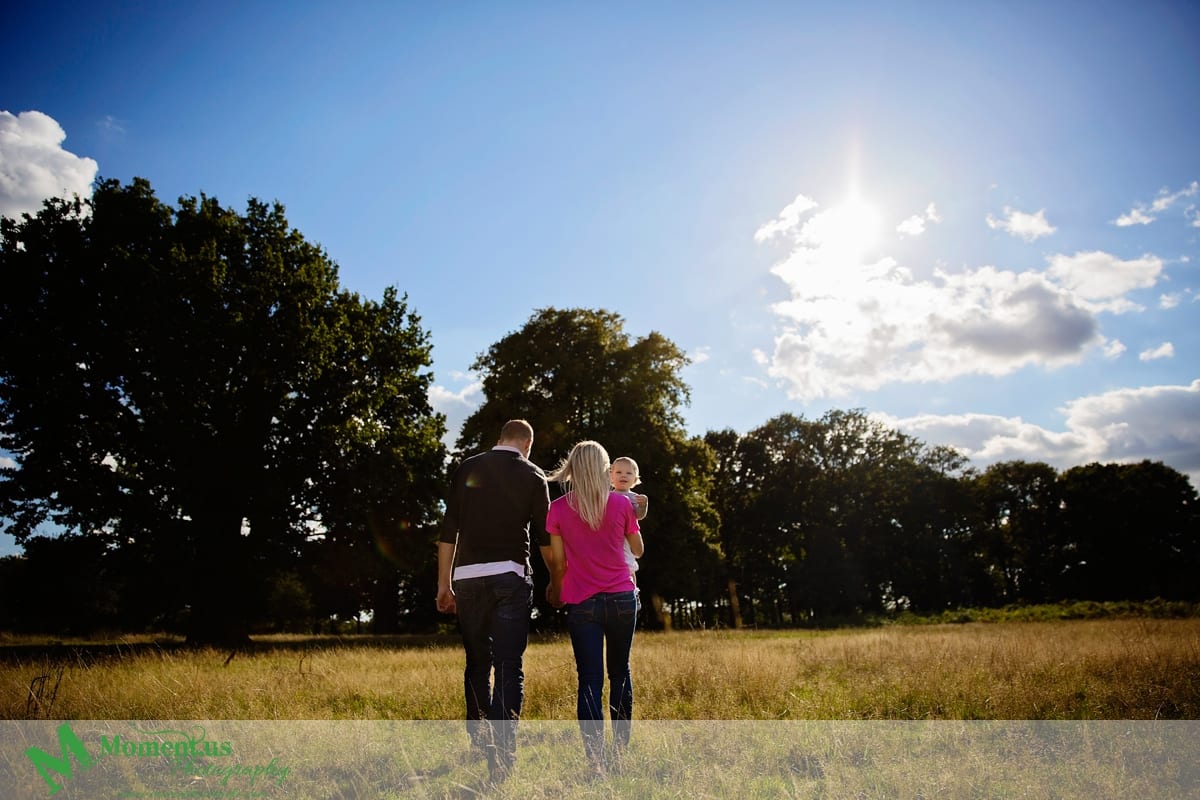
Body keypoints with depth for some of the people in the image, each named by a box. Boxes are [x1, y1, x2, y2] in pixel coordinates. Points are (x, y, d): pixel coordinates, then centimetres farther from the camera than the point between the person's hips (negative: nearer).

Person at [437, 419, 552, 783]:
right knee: (509, 666, -1)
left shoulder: (467, 469, 8)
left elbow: (448, 531, 6)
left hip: (468, 576, 2)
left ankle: (478, 740, 26)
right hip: (510, 576, -2)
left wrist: (444, 584, 11)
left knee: (477, 663, 16)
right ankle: (503, 752, -8)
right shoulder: (533, 476, 4)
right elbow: (545, 537, 5)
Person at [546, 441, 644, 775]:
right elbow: (638, 550, 11)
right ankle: (621, 744, 27)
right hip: (622, 598, 1)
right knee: (620, 671, 19)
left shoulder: (558, 509, -4)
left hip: (581, 604, -1)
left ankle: (596, 758, -9)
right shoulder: (621, 504, -3)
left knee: (590, 680, 1)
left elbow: (558, 563, 1)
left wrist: (555, 591, 20)